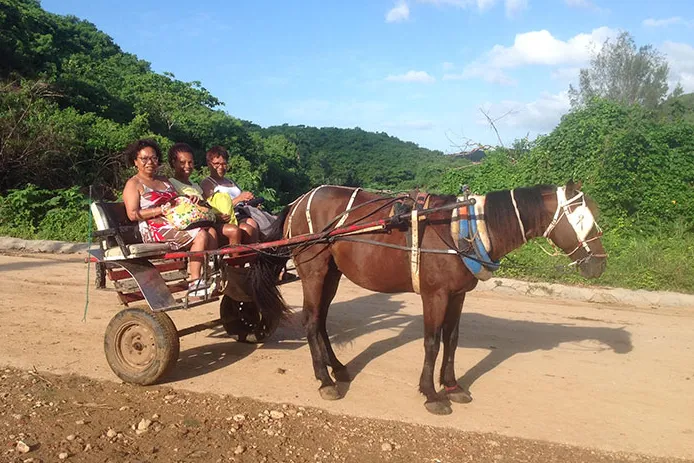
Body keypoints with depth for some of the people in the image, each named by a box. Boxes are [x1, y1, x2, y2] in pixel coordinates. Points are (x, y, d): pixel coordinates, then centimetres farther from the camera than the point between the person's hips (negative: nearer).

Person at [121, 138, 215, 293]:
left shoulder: (164, 180, 28)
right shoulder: (133, 184, 5)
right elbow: (133, 214, -7)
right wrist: (161, 210, -14)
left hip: (176, 224, 7)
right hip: (155, 230, -7)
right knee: (201, 235, -29)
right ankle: (195, 283, -29)